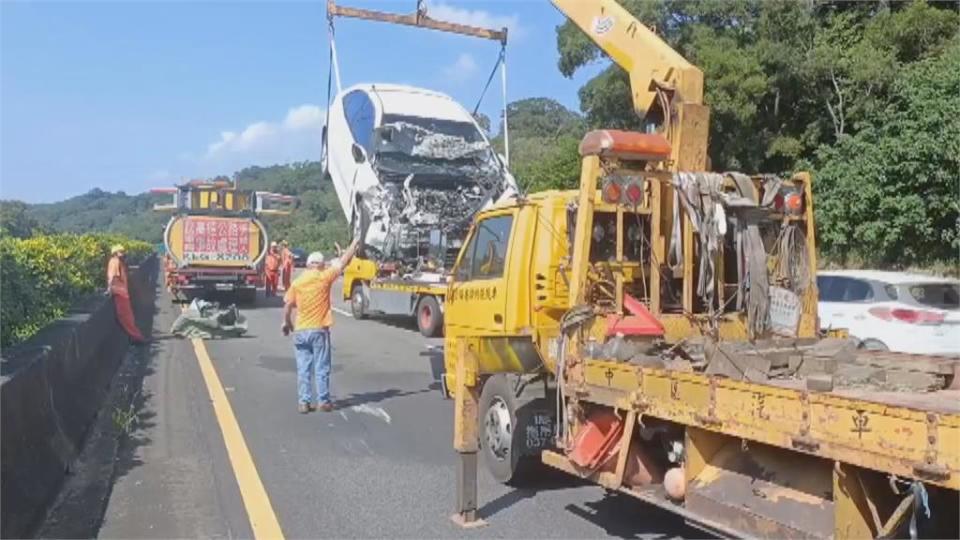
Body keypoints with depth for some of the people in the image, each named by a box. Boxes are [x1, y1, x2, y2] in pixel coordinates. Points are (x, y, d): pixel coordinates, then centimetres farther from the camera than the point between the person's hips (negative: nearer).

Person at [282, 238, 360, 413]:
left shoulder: (297, 282, 3)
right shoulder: (324, 277, -5)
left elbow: (287, 305, 0)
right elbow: (343, 262, 1)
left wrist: (287, 323, 17)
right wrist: (355, 243, 11)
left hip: (300, 331, 3)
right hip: (319, 330, -3)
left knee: (303, 369, 7)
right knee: (321, 369, 5)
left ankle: (303, 402, 8)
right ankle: (323, 402, 9)